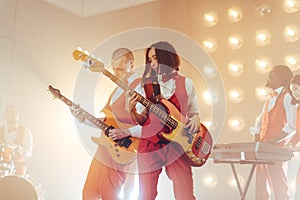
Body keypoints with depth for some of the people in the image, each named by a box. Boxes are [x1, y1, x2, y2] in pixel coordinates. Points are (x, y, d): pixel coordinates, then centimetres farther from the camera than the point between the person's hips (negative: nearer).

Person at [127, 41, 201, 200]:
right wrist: (132, 111, -13)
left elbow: (194, 112, 18)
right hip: (149, 145, 1)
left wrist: (195, 119, -3)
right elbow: (141, 120, 7)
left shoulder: (186, 83, 9)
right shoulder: (147, 85, 10)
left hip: (177, 145, -1)